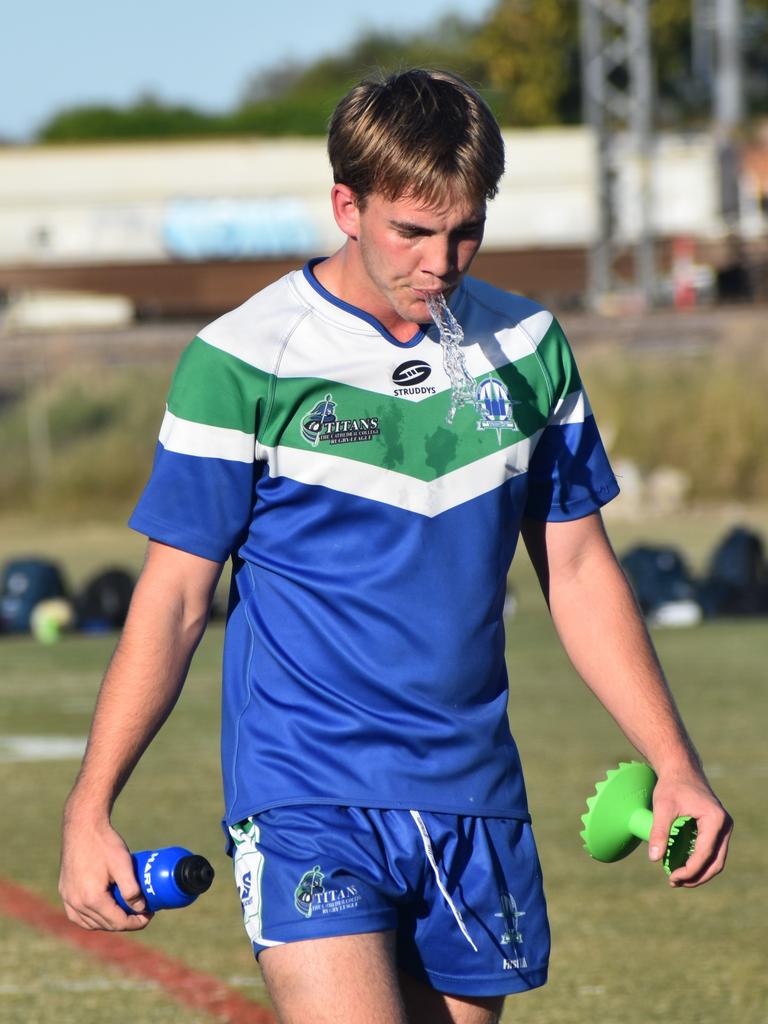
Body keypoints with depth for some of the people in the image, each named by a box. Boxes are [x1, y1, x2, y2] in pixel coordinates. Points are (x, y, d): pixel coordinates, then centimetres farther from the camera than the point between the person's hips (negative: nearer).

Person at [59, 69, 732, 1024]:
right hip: (304, 800, -5)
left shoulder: (529, 350, 8)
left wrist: (675, 766, 11)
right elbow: (174, 596, -3)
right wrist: (89, 809, -8)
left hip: (474, 803, 5)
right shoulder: (242, 362, -6)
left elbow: (579, 570, 16)